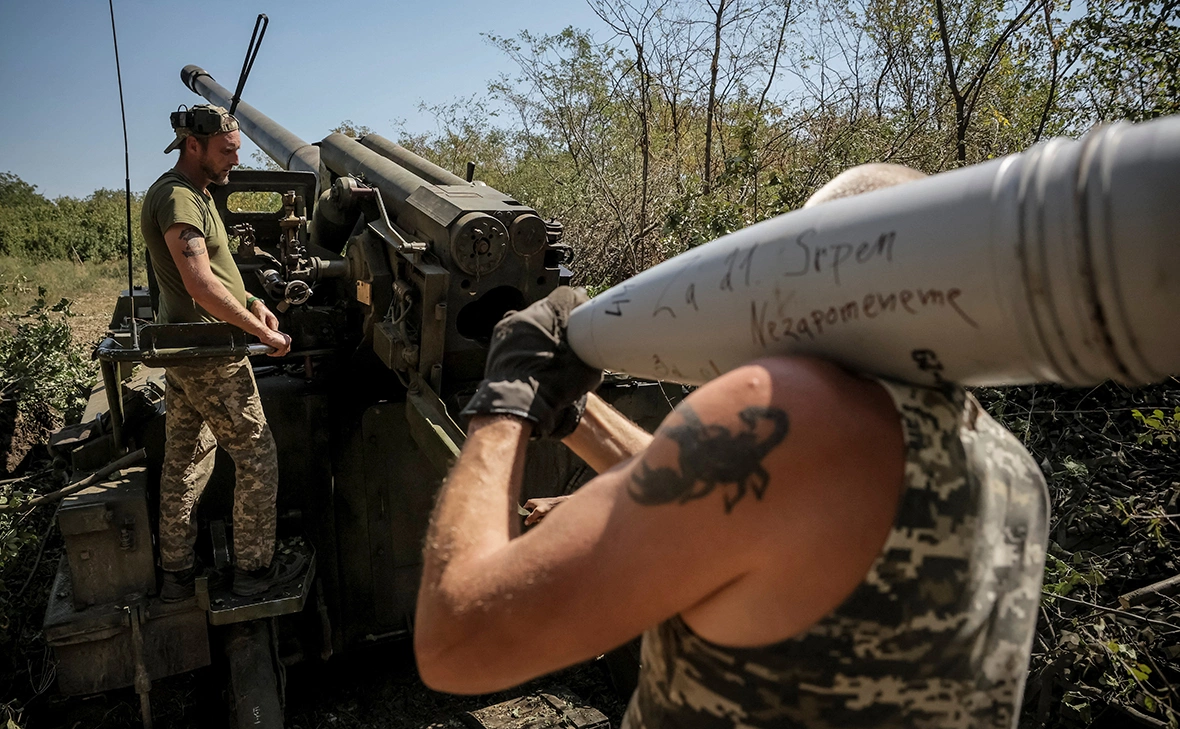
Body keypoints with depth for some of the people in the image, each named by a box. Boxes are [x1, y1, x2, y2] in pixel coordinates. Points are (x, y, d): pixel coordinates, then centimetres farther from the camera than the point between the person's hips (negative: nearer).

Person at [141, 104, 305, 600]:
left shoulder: (195, 194, 17)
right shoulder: (177, 197, -17)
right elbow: (202, 286, -26)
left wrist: (251, 303, 10)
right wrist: (263, 333, -20)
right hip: (208, 354, -11)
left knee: (184, 462, 15)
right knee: (258, 457, 0)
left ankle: (176, 575, 26)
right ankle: (253, 569, 12)